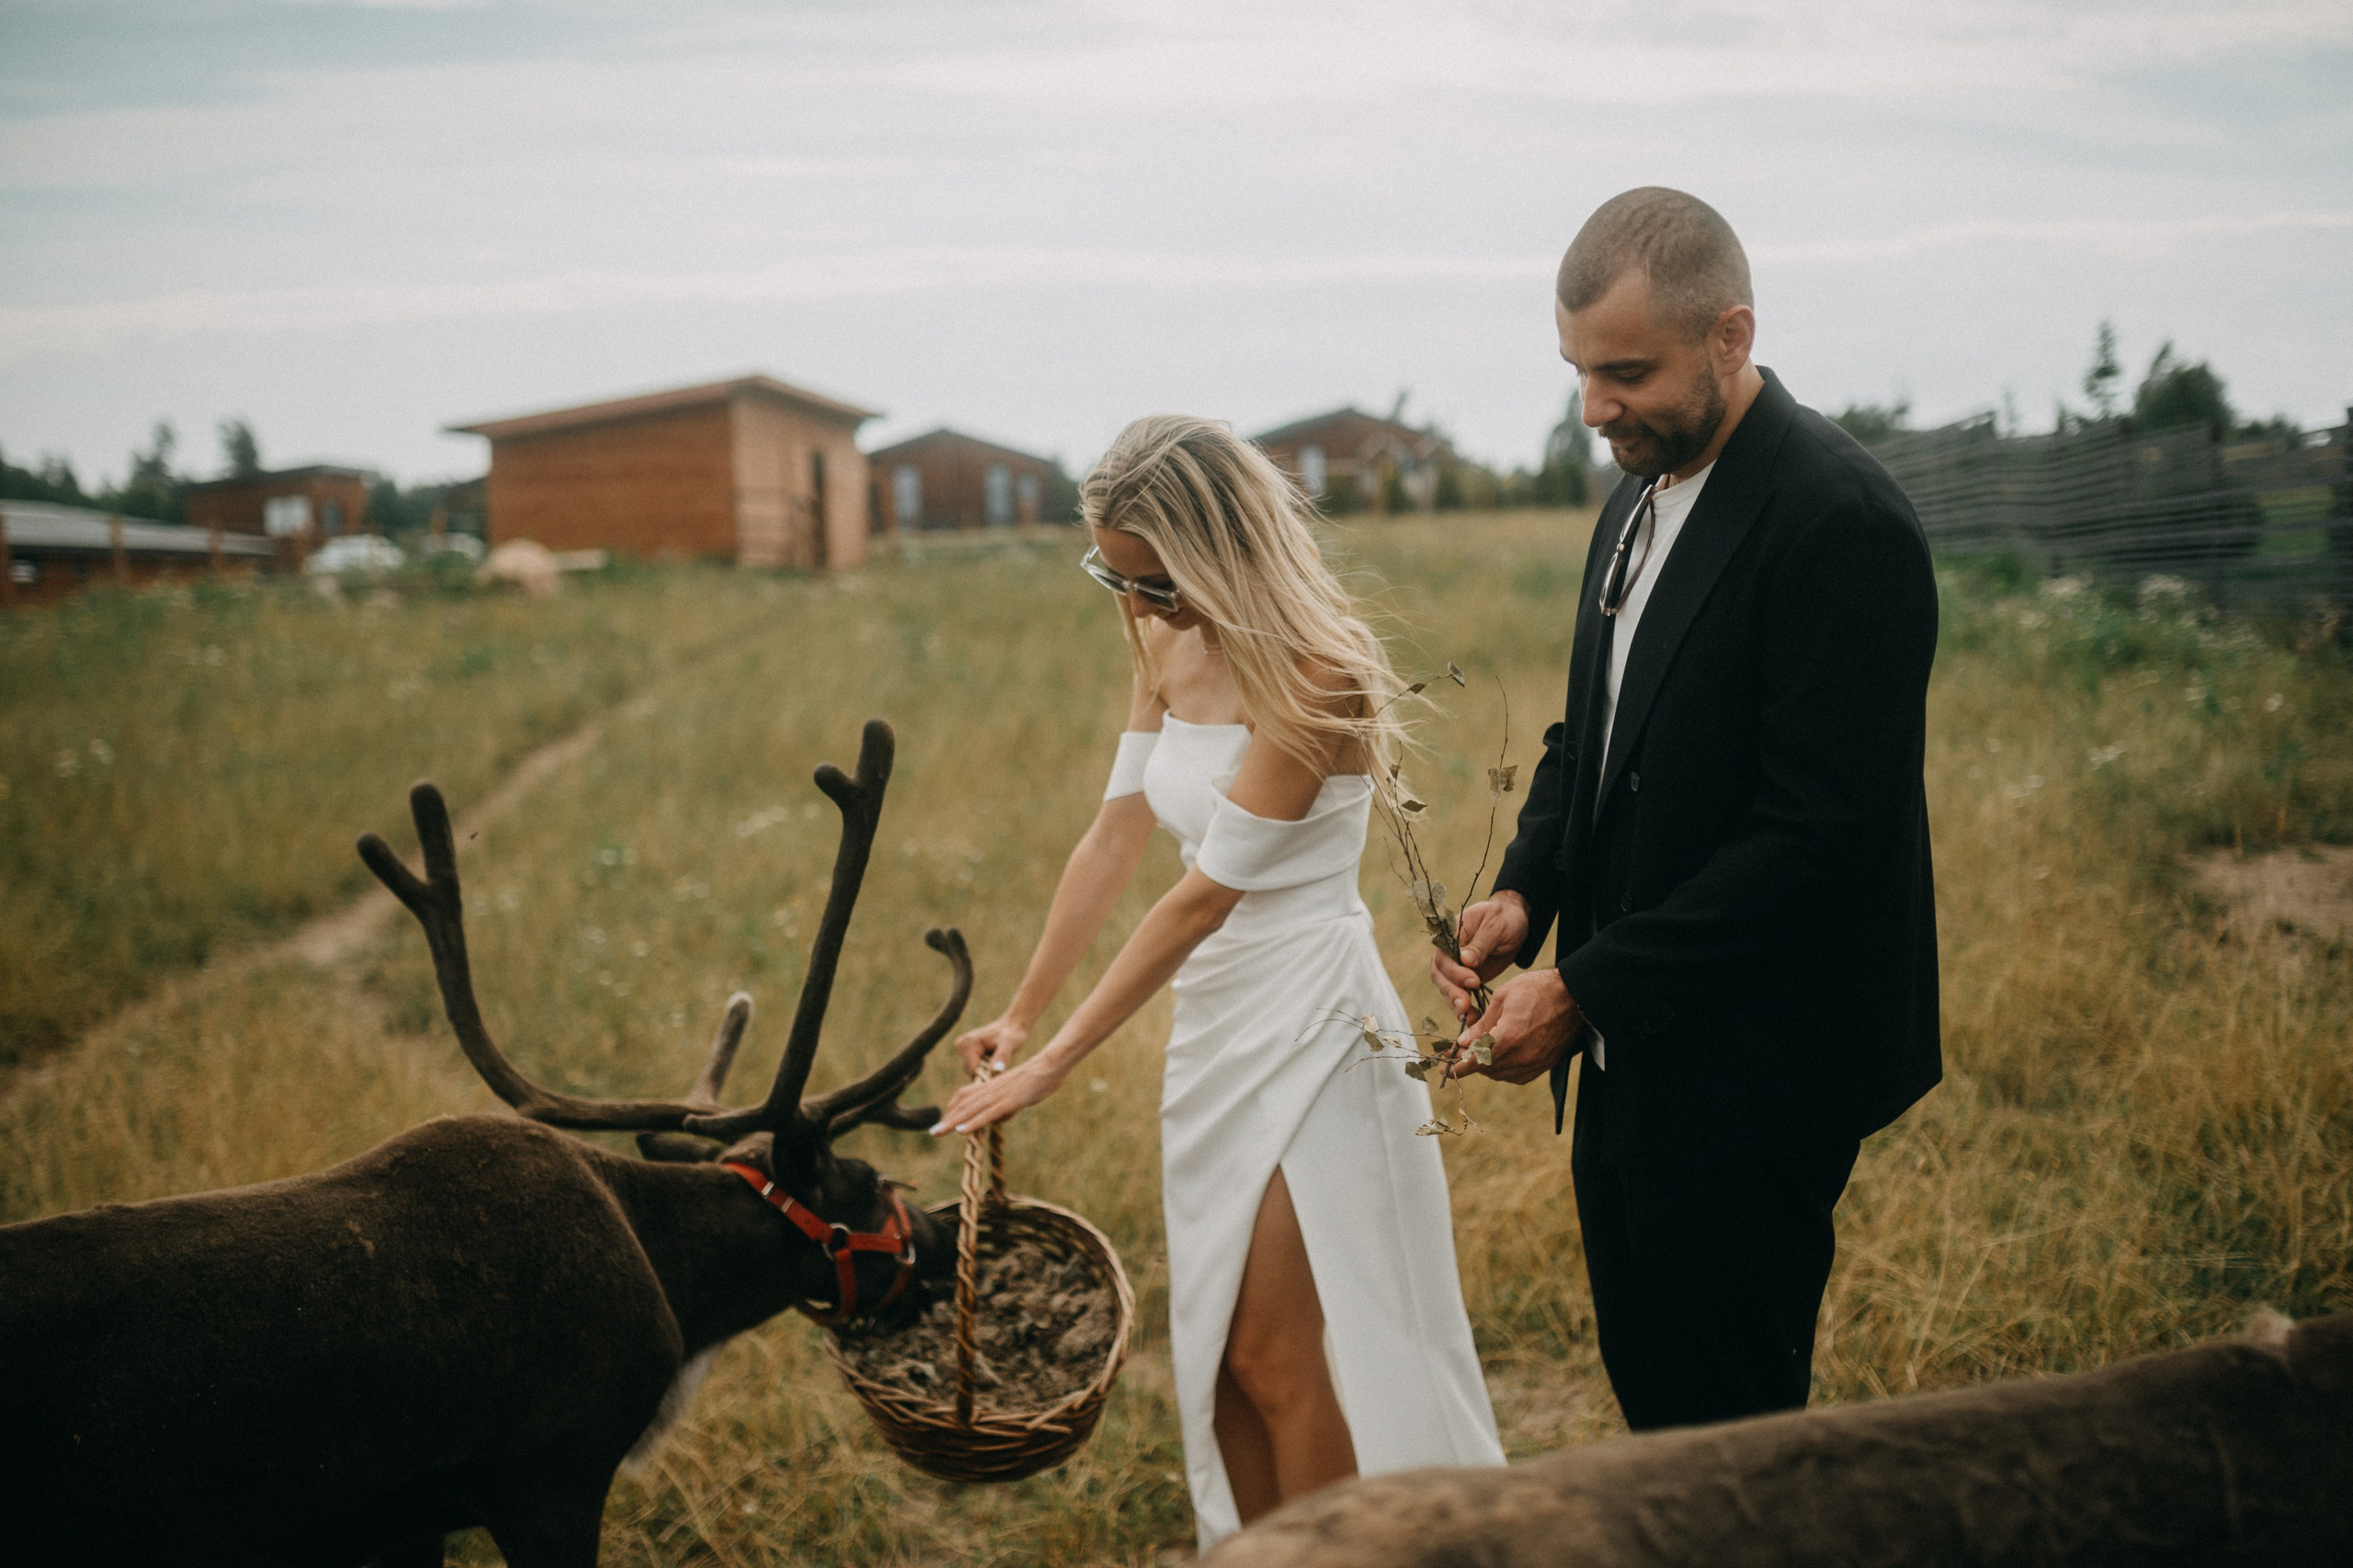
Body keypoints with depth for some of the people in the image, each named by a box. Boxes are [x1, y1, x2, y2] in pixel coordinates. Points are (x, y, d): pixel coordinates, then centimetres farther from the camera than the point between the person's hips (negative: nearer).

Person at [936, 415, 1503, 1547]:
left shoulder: (1312, 676, -21)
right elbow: (1114, 837, 8)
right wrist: (1020, 1015, 6)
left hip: (1307, 1021, -8)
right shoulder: (1170, 649, 4)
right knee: (1219, 1345, 16)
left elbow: (1204, 896, -21)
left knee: (1283, 1363, 1)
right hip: (1213, 1016, 8)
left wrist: (1054, 1063, -18)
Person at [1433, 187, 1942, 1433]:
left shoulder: (1839, 521, -19)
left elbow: (1820, 833, -23)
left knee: (1720, 1421, 4)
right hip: (1635, 1062, 9)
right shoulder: (1639, 500, 10)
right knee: (1647, 1389, 20)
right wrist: (1524, 893, -2)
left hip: (1747, 1086, -9)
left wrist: (1588, 988, -21)